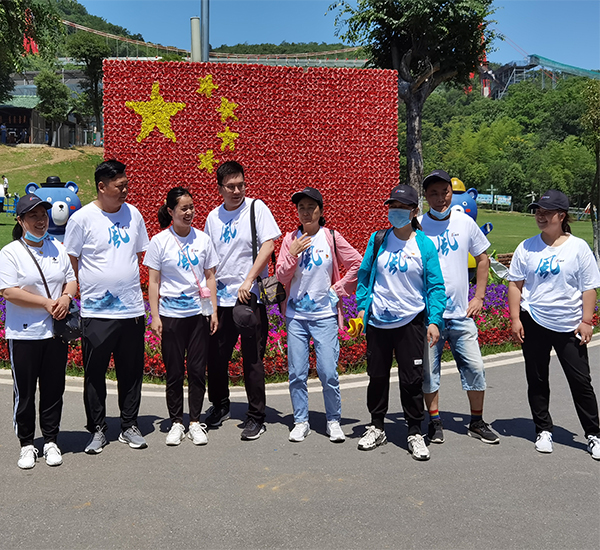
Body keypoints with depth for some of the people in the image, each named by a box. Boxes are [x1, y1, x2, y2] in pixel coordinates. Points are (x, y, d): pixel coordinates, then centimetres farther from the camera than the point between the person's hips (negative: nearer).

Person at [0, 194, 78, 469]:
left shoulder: (58, 248, 10)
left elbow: (72, 279, 14)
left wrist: (66, 297, -8)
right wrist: (47, 303, -17)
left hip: (56, 332, 4)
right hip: (23, 335, -4)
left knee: (54, 389, 9)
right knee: (24, 392, 5)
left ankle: (51, 441, 24)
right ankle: (27, 444, 21)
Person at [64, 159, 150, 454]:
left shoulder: (133, 214, 7)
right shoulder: (82, 218, -6)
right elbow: (71, 263, 0)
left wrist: (126, 281, 12)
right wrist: (90, 287, -1)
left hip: (132, 309, 4)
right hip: (96, 311, -3)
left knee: (131, 373, 10)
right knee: (94, 374, 6)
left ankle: (129, 427, 24)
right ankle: (97, 429, 21)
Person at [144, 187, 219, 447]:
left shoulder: (202, 239, 5)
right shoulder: (160, 241, -1)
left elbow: (210, 277, 9)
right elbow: (154, 282, -1)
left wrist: (214, 310, 4)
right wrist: (154, 316, -6)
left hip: (199, 313, 2)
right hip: (171, 314, -2)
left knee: (198, 370, 5)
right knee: (174, 372, 5)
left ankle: (195, 422, 17)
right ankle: (176, 423, 19)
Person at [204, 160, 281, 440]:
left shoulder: (256, 207, -3)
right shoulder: (213, 216, 11)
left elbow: (268, 245, -11)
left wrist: (248, 281, -16)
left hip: (250, 296, -5)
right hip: (220, 297, 5)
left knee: (252, 359, -1)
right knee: (216, 356, 11)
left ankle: (256, 417, 12)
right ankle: (220, 406, 32)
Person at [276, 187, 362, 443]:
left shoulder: (332, 238, 0)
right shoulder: (290, 239, 5)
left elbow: (358, 264, 3)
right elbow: (281, 278, 1)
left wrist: (339, 289, -1)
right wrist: (293, 254, -12)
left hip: (325, 315, -2)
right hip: (296, 315, 2)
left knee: (328, 372, -4)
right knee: (296, 373, 4)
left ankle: (334, 421, 15)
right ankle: (301, 421, 18)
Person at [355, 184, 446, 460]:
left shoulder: (425, 245, -3)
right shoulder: (377, 240, 3)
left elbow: (435, 285, -2)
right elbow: (364, 275, 9)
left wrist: (434, 321, -10)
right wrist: (362, 308, 2)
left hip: (411, 321, -2)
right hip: (378, 321, 2)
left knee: (412, 379, 3)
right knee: (377, 376, 12)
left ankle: (415, 433, 18)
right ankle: (376, 427, 28)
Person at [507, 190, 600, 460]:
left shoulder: (578, 247, -2)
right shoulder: (527, 247, 2)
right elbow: (515, 284, 4)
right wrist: (515, 319, -2)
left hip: (569, 326, -1)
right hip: (534, 323, 2)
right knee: (537, 381, 9)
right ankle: (543, 430, 24)